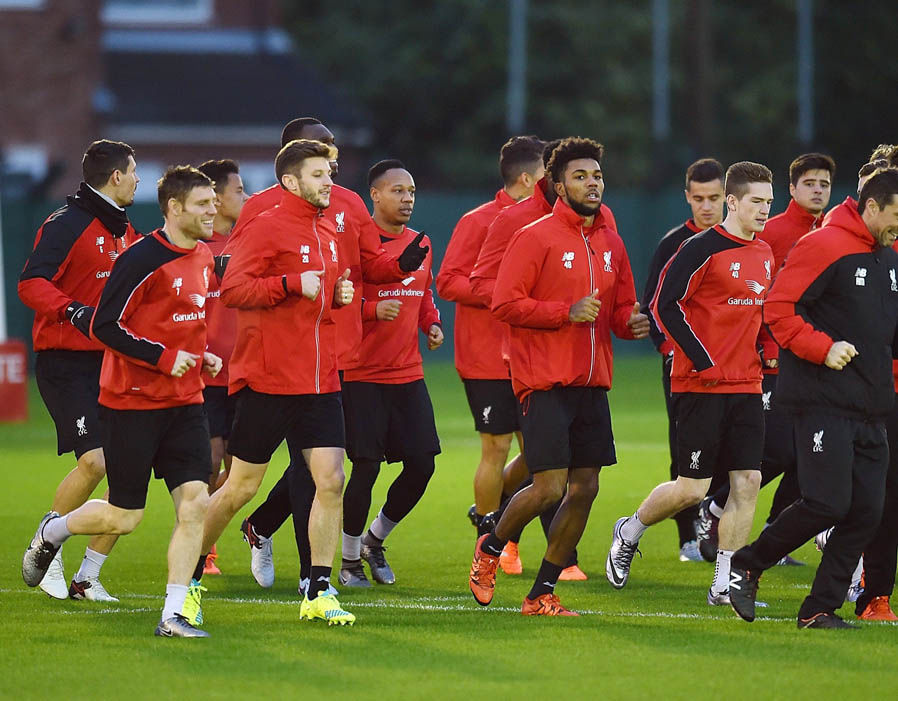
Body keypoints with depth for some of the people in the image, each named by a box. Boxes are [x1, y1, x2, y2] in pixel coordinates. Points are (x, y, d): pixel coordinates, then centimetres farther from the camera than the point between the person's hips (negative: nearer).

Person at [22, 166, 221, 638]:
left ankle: (173, 616, -4)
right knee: (123, 518, 2)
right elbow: (105, 326, -17)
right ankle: (51, 533, 33)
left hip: (184, 403, 7)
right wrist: (165, 358, -21)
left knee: (194, 502, -8)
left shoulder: (202, 257, 9)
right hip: (131, 403, -7)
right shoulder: (142, 259, -16)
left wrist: (201, 357, 8)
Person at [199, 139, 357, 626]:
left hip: (320, 380, 7)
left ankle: (318, 593, 2)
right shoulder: (266, 228, -10)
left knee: (331, 481, -5)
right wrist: (292, 284, -23)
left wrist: (340, 293, 8)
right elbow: (231, 289, -18)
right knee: (241, 487, 2)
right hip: (267, 380, -6)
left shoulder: (329, 233, 14)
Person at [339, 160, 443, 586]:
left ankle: (374, 539, 23)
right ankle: (350, 559, 10)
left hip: (408, 375, 6)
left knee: (422, 464, 0)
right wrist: (373, 310, -23)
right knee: (365, 467, -7)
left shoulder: (420, 243, 12)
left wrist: (431, 324, 6)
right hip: (362, 375, -6)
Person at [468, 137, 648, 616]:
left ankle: (541, 594, 14)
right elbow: (504, 303, -12)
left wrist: (631, 322, 0)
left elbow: (621, 307, 23)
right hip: (545, 383, -7)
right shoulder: (536, 237, -7)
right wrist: (567, 312, -19)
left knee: (585, 487, 4)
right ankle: (490, 549, 16)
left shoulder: (611, 244, 14)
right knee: (549, 486, -13)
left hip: (592, 385, 7)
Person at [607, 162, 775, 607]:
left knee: (747, 482, -2)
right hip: (701, 386, -7)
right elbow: (665, 305, -14)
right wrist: (703, 362, -16)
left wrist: (764, 353, 12)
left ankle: (725, 585, 4)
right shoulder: (702, 248, -11)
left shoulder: (765, 255, 12)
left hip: (746, 386, 7)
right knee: (692, 488, -4)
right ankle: (629, 533, 25)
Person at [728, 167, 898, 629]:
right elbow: (777, 307, -13)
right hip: (823, 401, -8)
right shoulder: (824, 246, -9)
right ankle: (746, 566, 7)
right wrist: (822, 348, -21)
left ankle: (820, 609, 9)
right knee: (827, 504, -14)